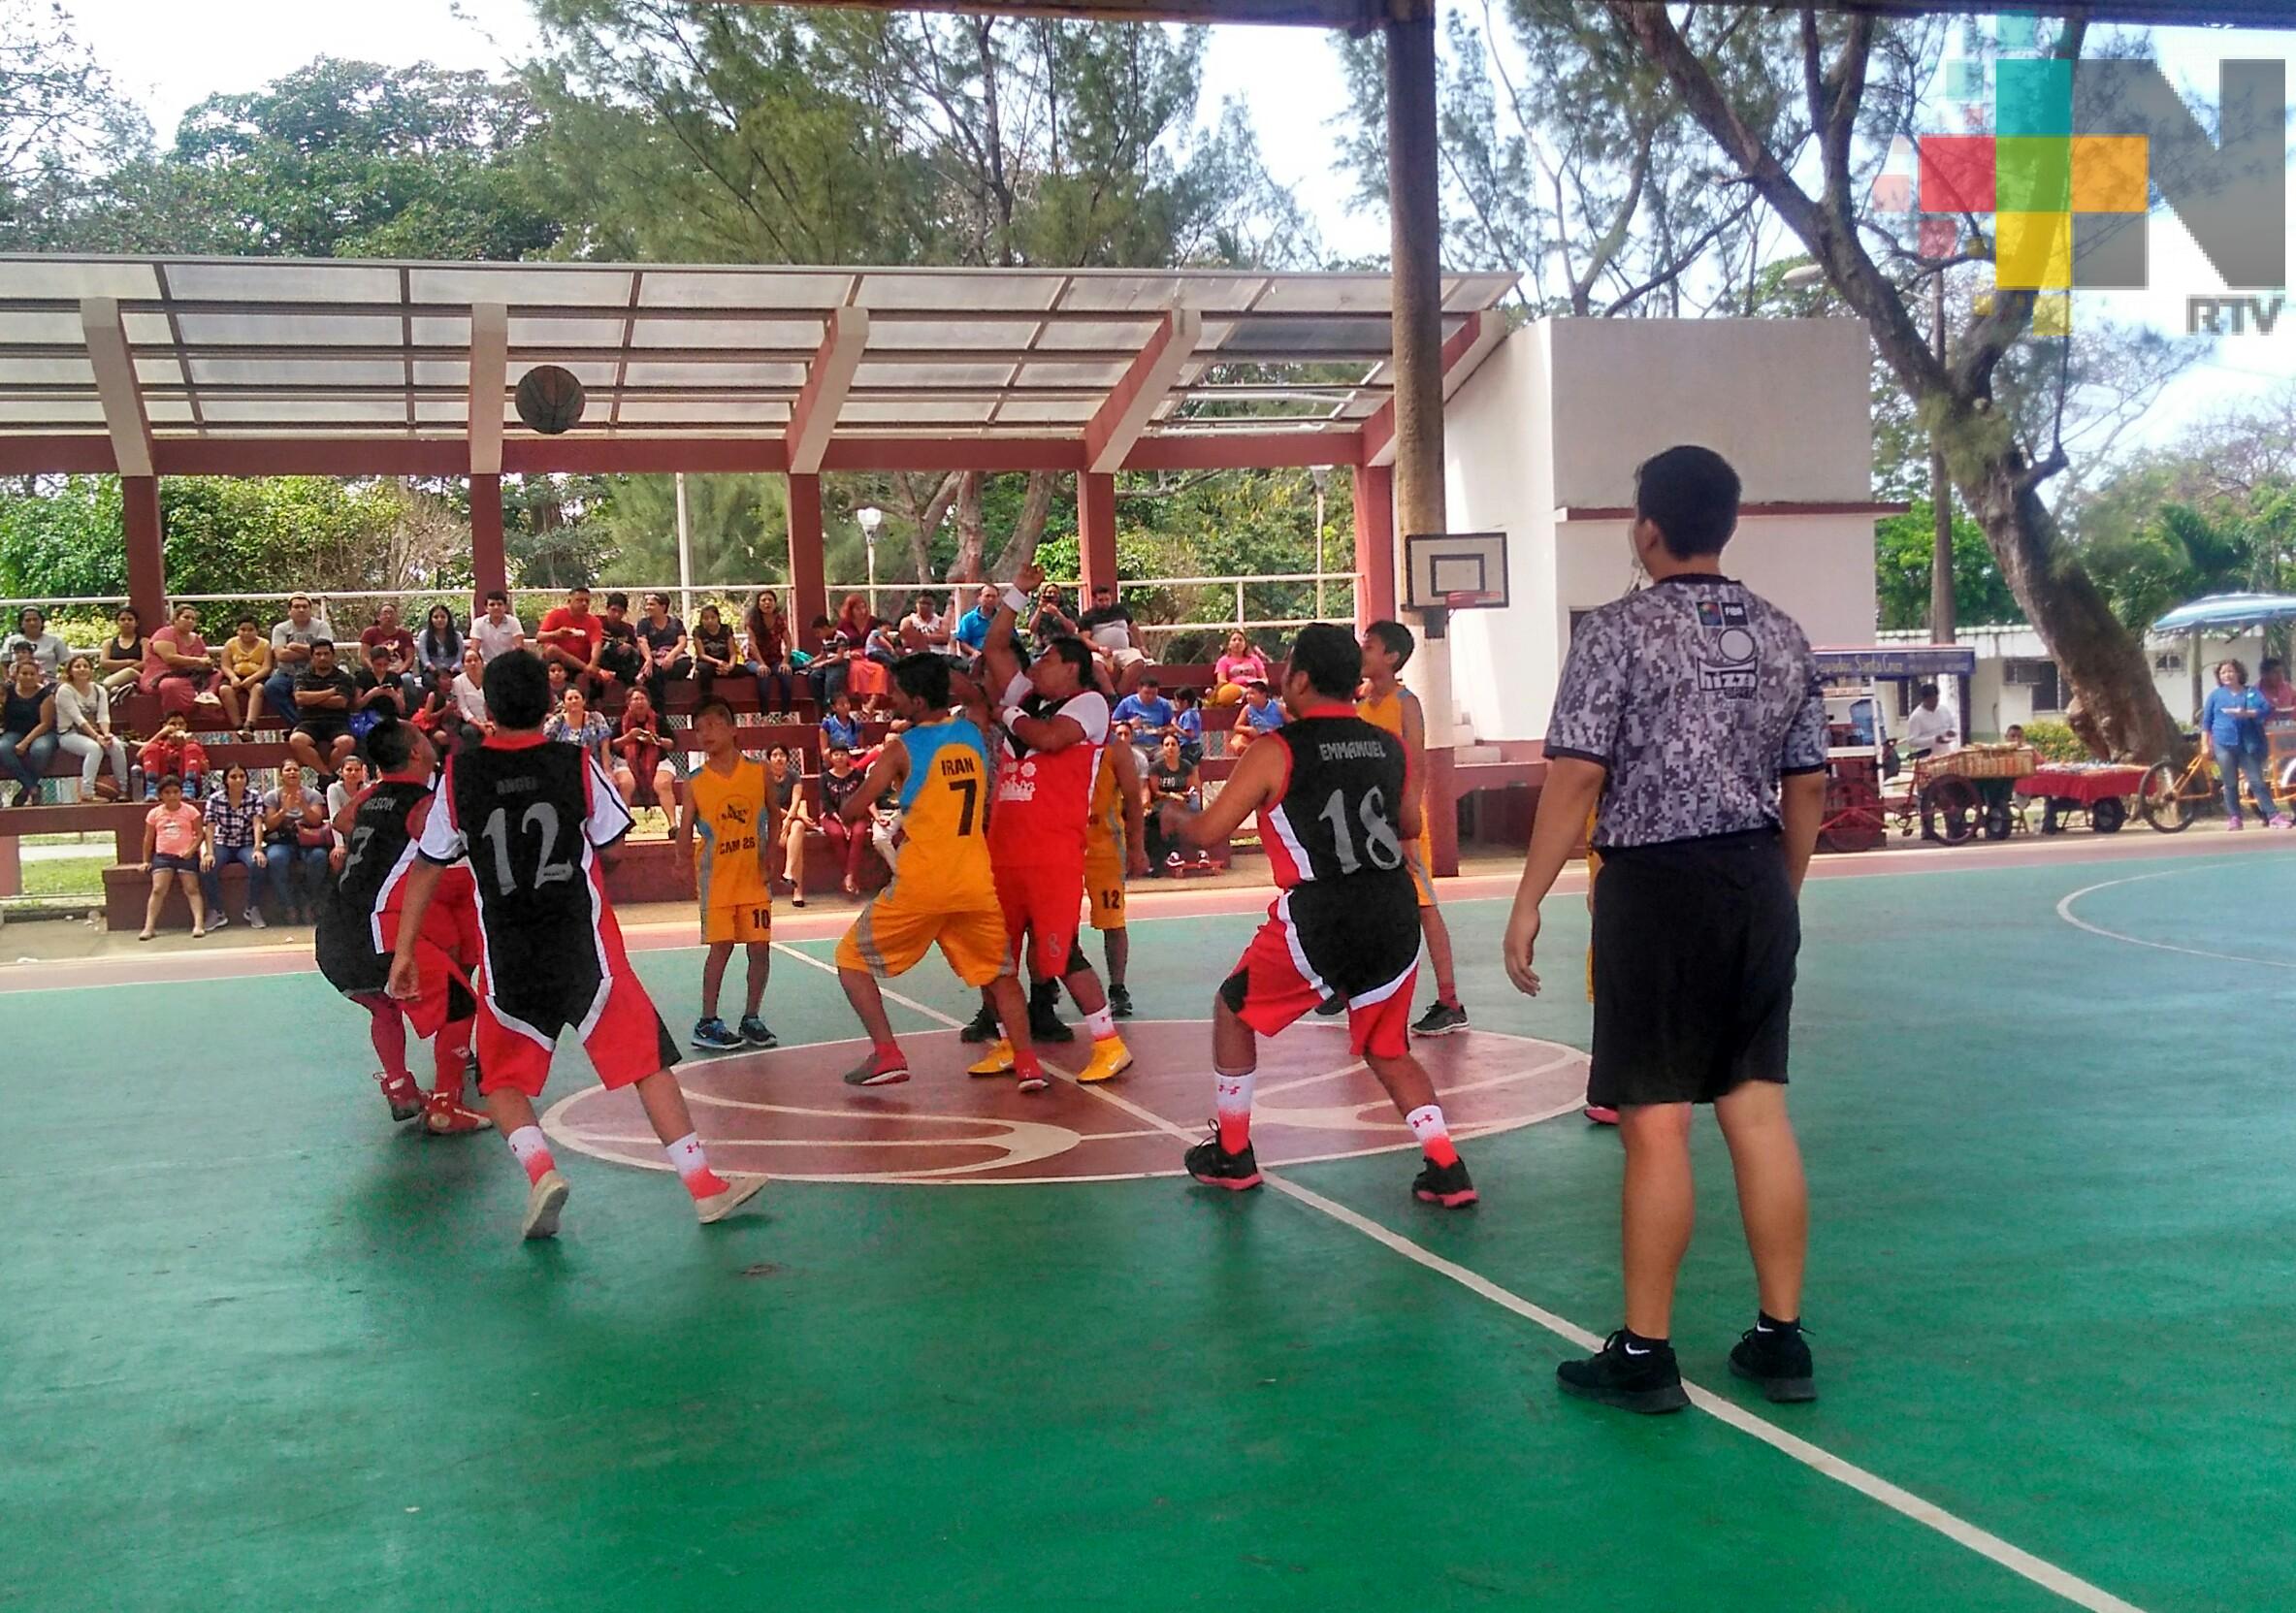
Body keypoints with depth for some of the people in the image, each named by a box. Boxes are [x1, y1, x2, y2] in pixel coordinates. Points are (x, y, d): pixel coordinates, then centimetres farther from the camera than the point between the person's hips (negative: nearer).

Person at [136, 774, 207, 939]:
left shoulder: (190, 811, 4)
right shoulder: (154, 814, 10)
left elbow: (199, 834, 2)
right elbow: (148, 839, 16)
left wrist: (191, 850, -14)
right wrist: (146, 861, 13)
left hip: (186, 855, -2)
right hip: (163, 855, 2)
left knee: (191, 889, -13)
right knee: (158, 889, -14)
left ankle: (199, 924, -22)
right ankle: (149, 927, -19)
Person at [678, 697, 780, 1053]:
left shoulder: (758, 771, -2)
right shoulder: (696, 782, -3)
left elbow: (773, 817, 9)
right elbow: (685, 830, -1)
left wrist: (769, 855, -2)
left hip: (755, 875, 2)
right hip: (717, 877, -1)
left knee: (760, 947, 3)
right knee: (721, 946, -3)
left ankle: (751, 1020, 17)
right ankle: (707, 1023, 6)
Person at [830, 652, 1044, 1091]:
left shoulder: (903, 748, -7)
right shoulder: (973, 734, 8)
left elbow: (853, 811, -7)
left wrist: (848, 808, 17)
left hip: (920, 882, -4)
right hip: (975, 882, 4)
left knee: (852, 960, 12)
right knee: (1000, 974, 20)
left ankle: (887, 1055, 1)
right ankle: (1027, 1063, 7)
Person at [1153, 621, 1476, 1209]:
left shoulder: (1275, 752, -4)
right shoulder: (1389, 746, 10)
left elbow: (1209, 831, -3)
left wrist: (1172, 816, 18)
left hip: (1317, 919, -4)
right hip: (1394, 917, 5)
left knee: (1233, 1011, 20)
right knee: (1388, 1050, 21)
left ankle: (1230, 1155, 27)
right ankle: (1446, 1169, 5)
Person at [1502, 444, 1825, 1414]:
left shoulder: (1618, 632, -9)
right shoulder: (1782, 637, 9)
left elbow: (1576, 777, -13)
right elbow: (1808, 788, 11)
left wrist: (1528, 901, -8)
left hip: (1656, 888, -6)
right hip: (1758, 882, 6)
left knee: (1657, 1123, 0)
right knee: (1759, 1111, 11)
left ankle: (1643, 1356, 8)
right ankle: (1782, 1339, 19)